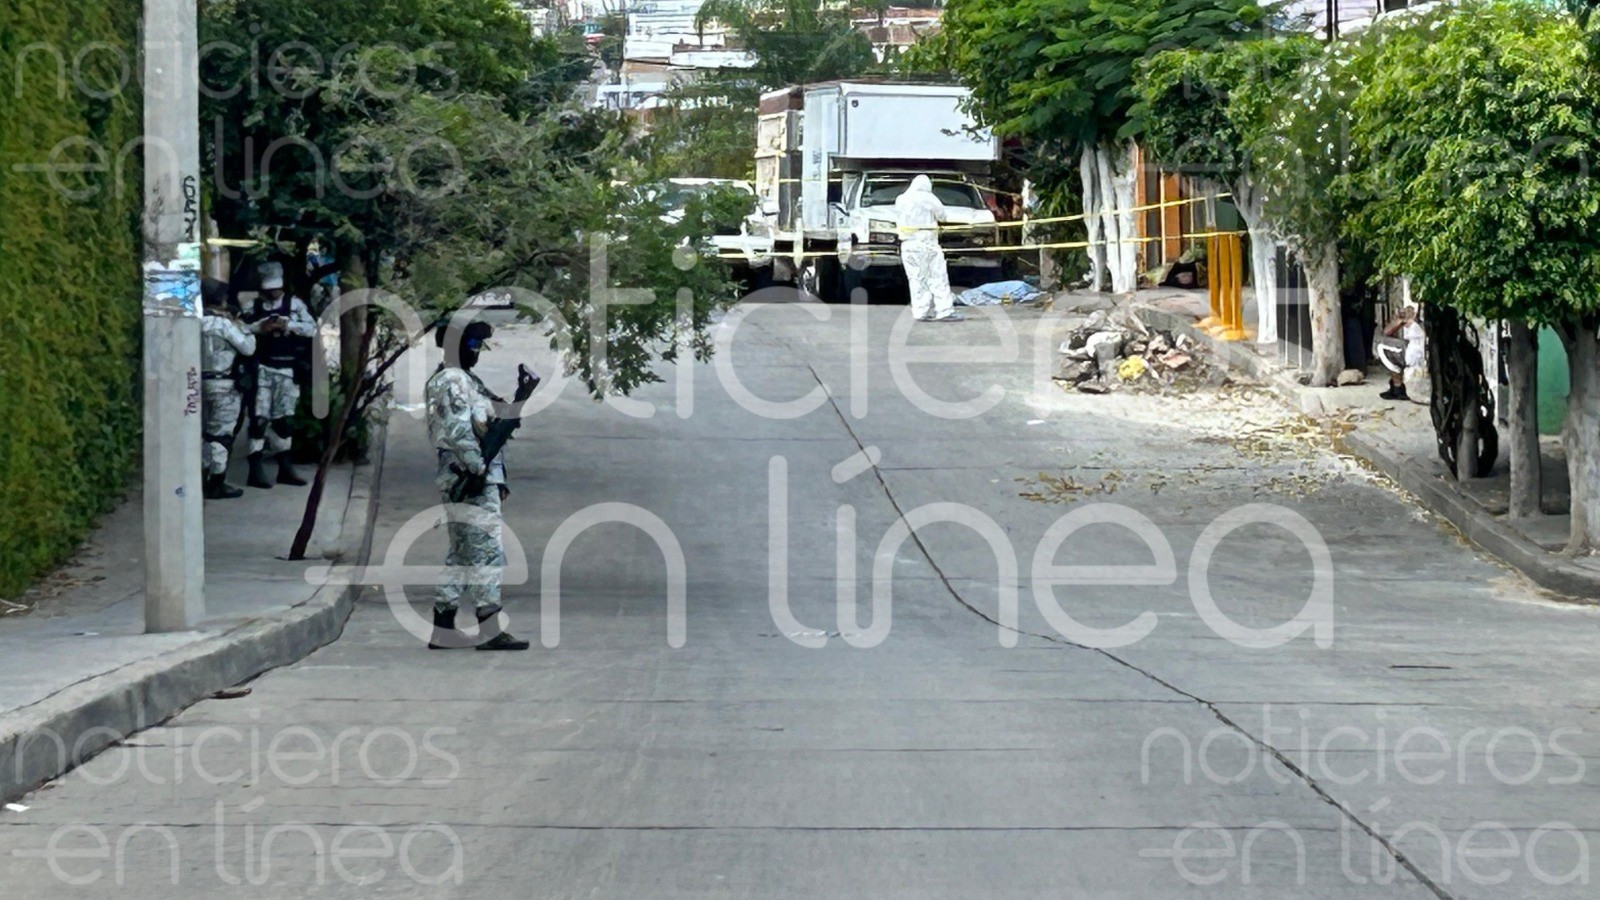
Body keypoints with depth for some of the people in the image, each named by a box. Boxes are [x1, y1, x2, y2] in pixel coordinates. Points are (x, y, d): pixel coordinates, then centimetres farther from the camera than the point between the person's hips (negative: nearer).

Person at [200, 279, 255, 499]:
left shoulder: (196, 322, 6)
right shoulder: (224, 324, -14)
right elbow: (248, 347, -11)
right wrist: (239, 325, 1)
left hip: (202, 381, 7)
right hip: (224, 385, -7)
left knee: (207, 432, 16)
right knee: (221, 434, -1)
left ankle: (203, 479, 20)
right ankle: (216, 485, 2)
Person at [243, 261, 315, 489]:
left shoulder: (295, 304, 6)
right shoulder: (253, 306, 4)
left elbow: (312, 328, -3)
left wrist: (288, 325, -15)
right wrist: (260, 327, -18)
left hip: (287, 369, 2)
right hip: (262, 368, -2)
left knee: (284, 418, 11)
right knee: (260, 417, -6)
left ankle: (284, 467, 20)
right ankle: (256, 468, -5)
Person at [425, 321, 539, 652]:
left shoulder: (468, 380, 21)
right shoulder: (450, 381, -10)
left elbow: (496, 424, 24)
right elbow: (459, 429, -20)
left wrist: (521, 398, 12)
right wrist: (477, 466, -25)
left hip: (481, 479, 11)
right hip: (469, 480, -11)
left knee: (462, 556, 12)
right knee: (486, 553, -10)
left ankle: (443, 629, 14)